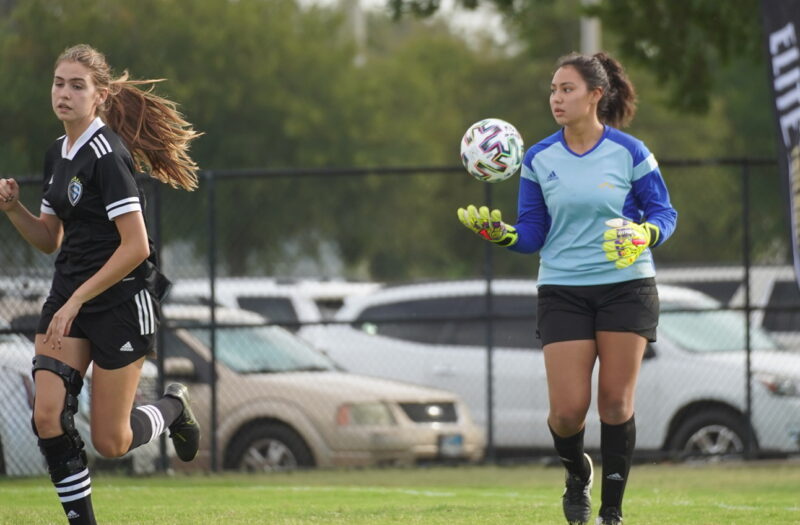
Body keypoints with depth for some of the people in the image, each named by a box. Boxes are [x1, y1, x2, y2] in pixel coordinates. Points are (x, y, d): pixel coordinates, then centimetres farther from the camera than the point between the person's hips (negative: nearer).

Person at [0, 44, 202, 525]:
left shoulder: (107, 155, -18)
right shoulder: (58, 155, 9)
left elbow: (135, 246, -21)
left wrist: (77, 301, -20)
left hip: (121, 300, -7)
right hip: (69, 295, 7)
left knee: (110, 442, 0)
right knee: (49, 418, -10)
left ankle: (173, 409, 31)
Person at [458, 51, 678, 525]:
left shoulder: (630, 153, -4)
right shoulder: (539, 159, 2)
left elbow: (665, 213, 2)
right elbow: (532, 235, 5)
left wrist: (645, 234, -19)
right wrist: (498, 232, -14)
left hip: (627, 286, -1)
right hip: (563, 291, 1)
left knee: (616, 402, -3)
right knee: (568, 408, -8)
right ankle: (577, 474, 25)